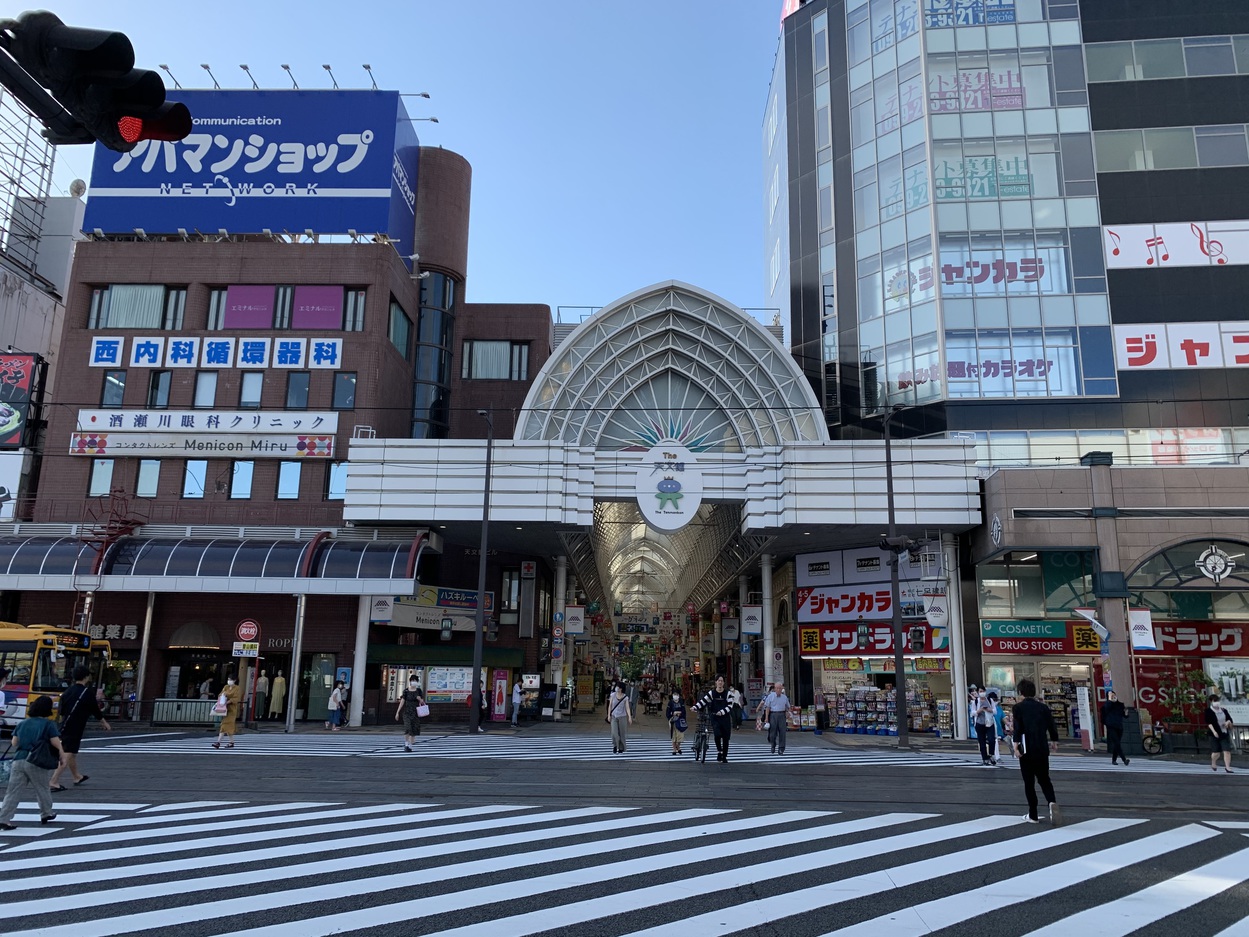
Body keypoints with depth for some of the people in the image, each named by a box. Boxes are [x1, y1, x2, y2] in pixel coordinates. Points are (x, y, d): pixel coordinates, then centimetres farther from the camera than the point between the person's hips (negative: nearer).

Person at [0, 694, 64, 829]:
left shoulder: (22, 723, 10)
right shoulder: (49, 724, -6)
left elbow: (14, 743, 12)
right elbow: (56, 743, -8)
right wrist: (62, 757, 5)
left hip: (19, 760, 4)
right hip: (37, 763, -4)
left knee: (13, 792, 5)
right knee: (43, 789, 14)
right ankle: (46, 814, 29)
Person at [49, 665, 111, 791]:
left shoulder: (67, 692, 8)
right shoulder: (88, 692, -11)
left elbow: (61, 712, 16)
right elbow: (96, 711, -3)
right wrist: (105, 723, 10)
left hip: (65, 727, 8)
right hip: (75, 728, -8)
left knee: (71, 753, 21)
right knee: (68, 755, -7)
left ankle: (76, 777, 37)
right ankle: (54, 781, -14)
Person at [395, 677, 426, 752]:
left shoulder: (418, 691, 6)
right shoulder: (406, 691, 0)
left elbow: (422, 702, 10)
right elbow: (402, 702, -2)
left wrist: (420, 699, -13)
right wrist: (397, 712, -5)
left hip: (415, 712, 2)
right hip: (407, 712, -2)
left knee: (414, 729, -1)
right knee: (408, 727, -15)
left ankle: (410, 745, 11)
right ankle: (406, 743, 5)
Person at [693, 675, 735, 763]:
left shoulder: (727, 693, -1)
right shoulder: (712, 692, 2)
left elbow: (730, 705, -5)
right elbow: (703, 701, 0)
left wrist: (722, 712, -18)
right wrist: (695, 707, -14)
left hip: (725, 717, 0)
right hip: (715, 717, 0)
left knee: (725, 738, 4)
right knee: (717, 735, -20)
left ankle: (724, 757, 17)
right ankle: (719, 752, 4)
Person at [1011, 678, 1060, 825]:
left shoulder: (1018, 707, -5)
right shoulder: (1043, 707, 6)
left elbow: (1018, 728, -16)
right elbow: (1052, 725, 9)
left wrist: (1016, 746, -16)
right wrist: (1054, 741, 25)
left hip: (1027, 750, -3)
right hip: (1043, 749, 4)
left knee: (1029, 782, 7)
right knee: (1044, 779, 16)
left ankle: (1033, 815, 11)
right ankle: (1052, 802, -12)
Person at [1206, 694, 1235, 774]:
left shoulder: (1223, 710, 9)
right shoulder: (1208, 711, -6)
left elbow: (1230, 719, 13)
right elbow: (1208, 722, -13)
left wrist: (1228, 722, -10)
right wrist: (1214, 731, -23)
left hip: (1225, 733, 4)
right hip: (1215, 734, -4)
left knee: (1227, 751, -6)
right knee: (1216, 752, 1)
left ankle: (1227, 767, -1)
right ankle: (1213, 764, 28)